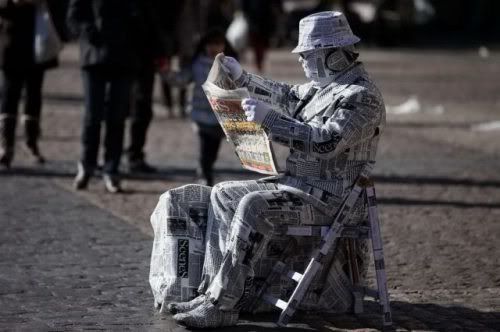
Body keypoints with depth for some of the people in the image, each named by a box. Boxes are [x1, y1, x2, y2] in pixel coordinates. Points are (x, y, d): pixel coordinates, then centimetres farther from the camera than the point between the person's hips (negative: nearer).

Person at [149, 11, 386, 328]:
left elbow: (325, 141, -30)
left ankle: (221, 303, -29)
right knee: (223, 195, 7)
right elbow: (288, 97, 33)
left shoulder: (362, 97, -18)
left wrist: (268, 118, -29)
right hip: (299, 184, 11)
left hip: (330, 198, -11)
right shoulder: (326, 85, 13)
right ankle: (212, 286, -3)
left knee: (253, 207, -31)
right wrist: (242, 78, 25)